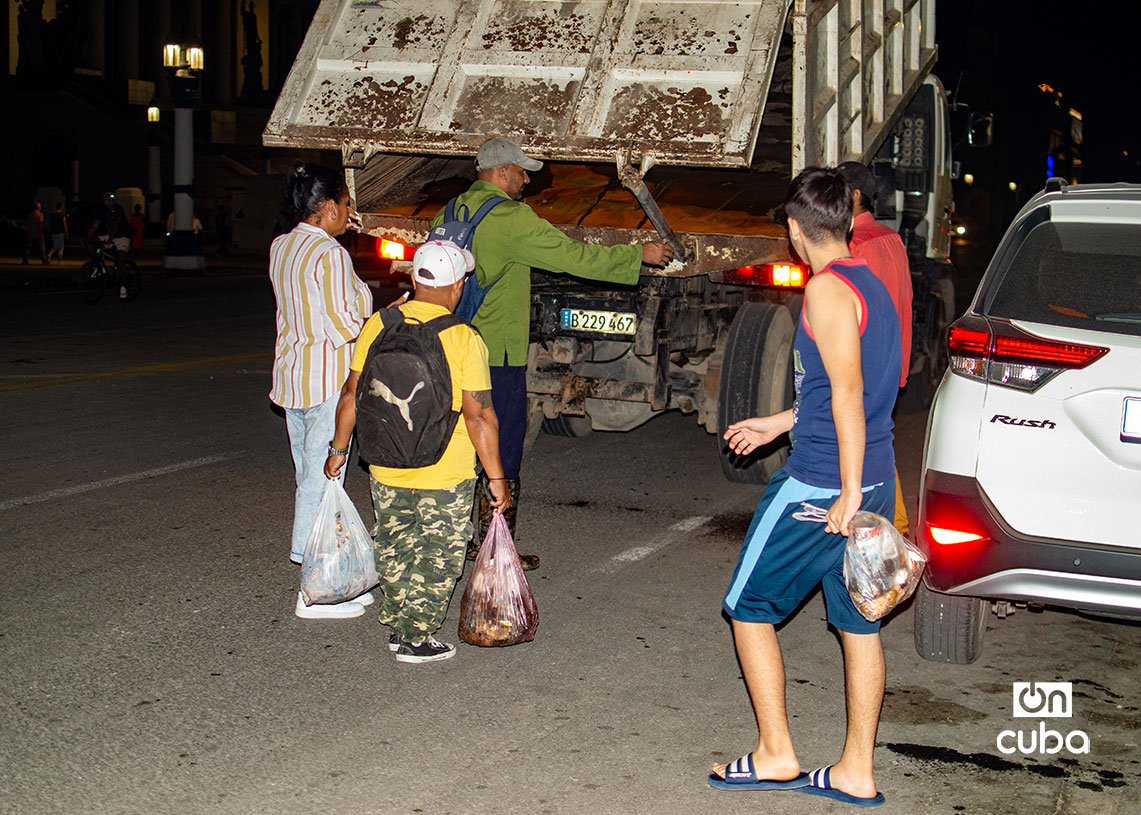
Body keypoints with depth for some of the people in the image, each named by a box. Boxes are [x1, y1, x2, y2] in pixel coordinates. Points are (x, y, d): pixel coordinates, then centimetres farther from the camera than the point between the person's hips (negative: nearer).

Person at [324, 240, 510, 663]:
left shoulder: (379, 324, -3)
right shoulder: (464, 340, -16)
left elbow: (351, 395, 3)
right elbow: (479, 416, -16)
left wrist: (338, 449, 16)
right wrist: (497, 478, -8)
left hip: (386, 471, 4)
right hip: (445, 475, -4)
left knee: (395, 550, 20)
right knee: (437, 558, 11)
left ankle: (398, 627, 30)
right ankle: (417, 639, 15)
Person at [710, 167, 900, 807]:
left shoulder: (828, 288, -14)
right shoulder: (873, 286, 13)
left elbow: (848, 392, -22)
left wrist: (849, 490, -23)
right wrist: (780, 423, 31)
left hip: (820, 484, -9)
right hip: (874, 479, 9)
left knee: (749, 607, 6)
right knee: (859, 621, 11)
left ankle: (776, 755, 10)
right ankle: (857, 773, 17)